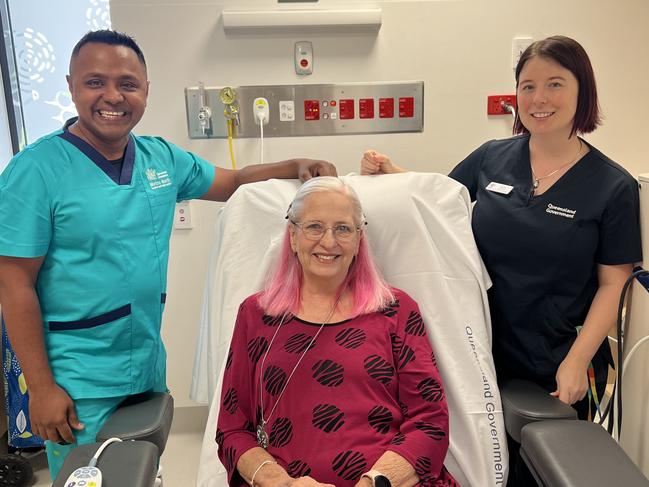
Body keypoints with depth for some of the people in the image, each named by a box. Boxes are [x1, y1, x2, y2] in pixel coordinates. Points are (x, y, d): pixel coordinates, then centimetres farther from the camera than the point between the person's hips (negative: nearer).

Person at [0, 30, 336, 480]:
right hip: (80, 382, -5)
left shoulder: (162, 157, 0)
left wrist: (295, 167, -5)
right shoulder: (37, 170, -17)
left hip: (150, 363, 6)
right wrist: (41, 387, -15)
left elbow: (232, 182, 12)